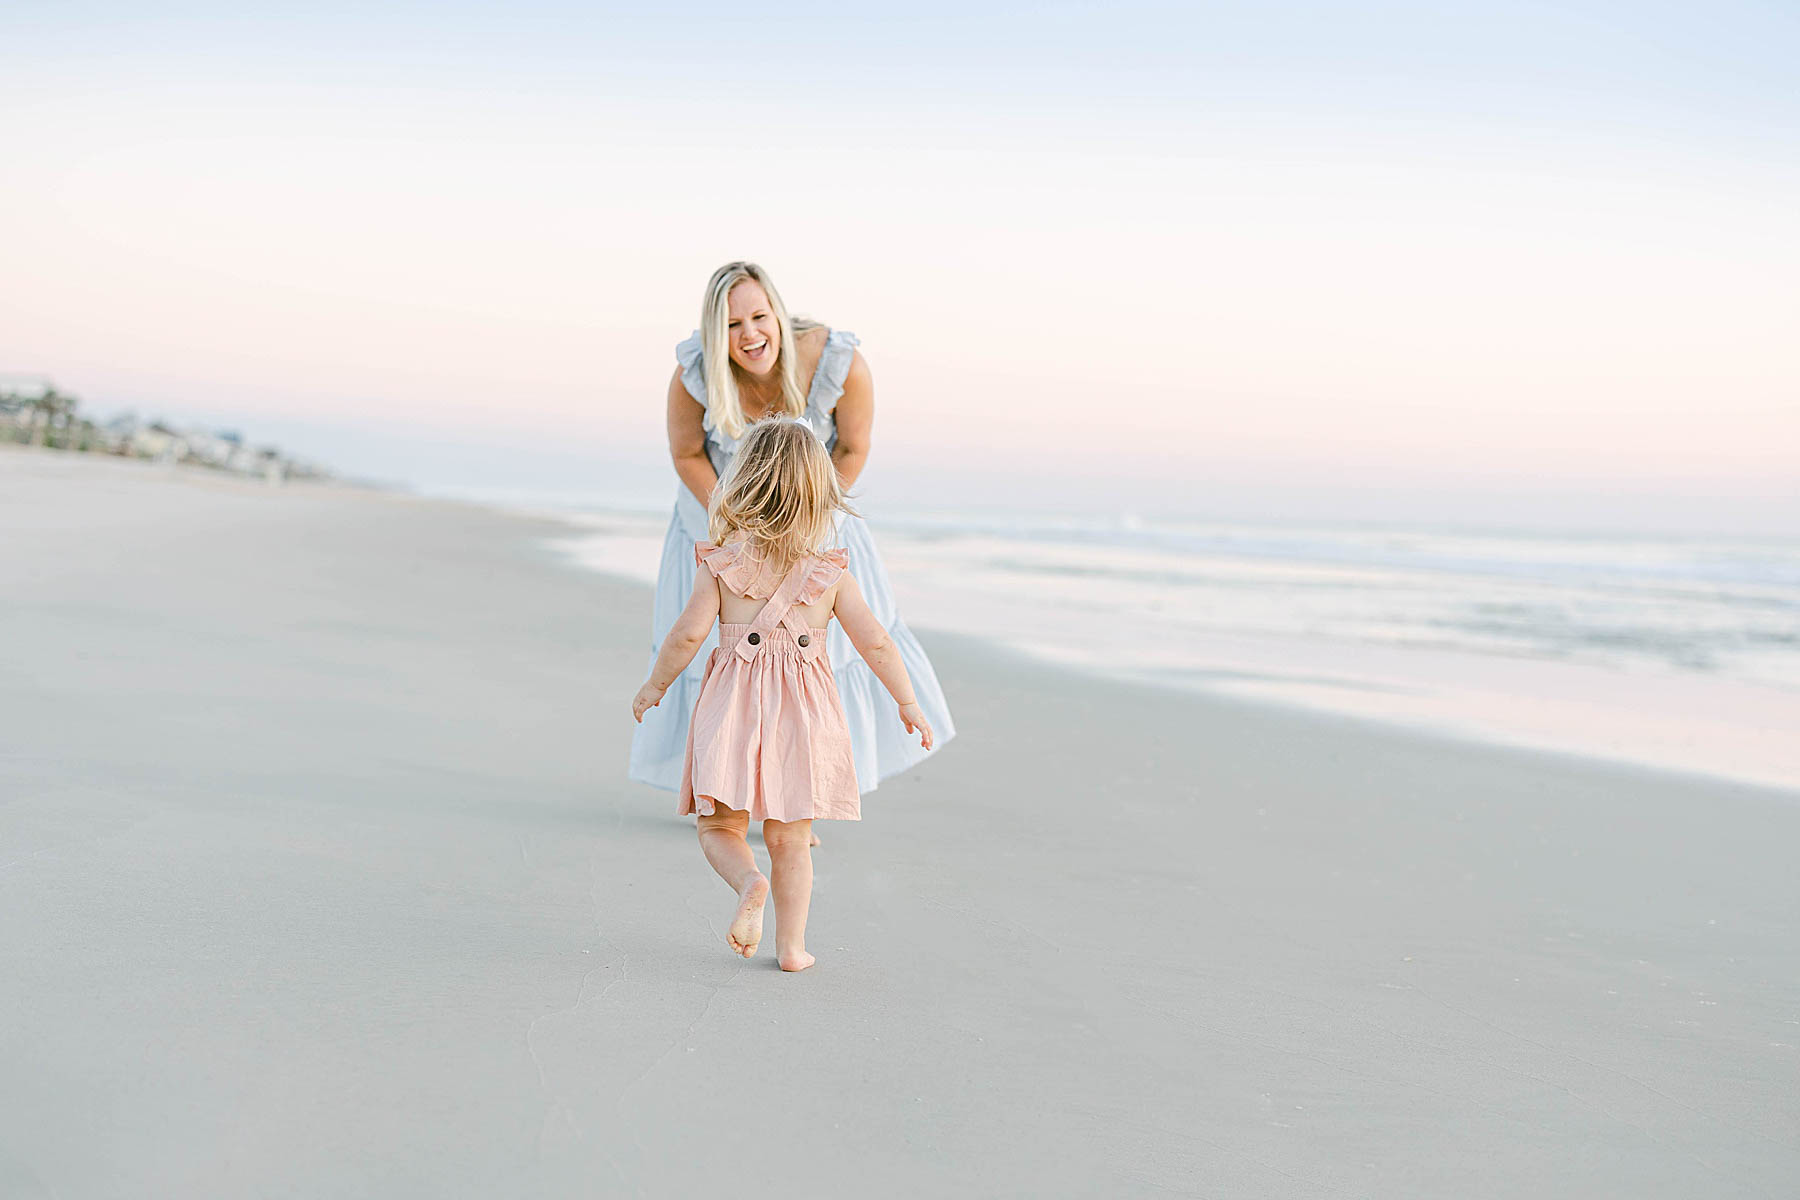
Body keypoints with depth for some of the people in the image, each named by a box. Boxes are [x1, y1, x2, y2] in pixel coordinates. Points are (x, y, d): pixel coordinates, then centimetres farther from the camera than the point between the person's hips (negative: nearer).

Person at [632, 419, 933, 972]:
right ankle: (791, 945, 14)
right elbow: (875, 643, -1)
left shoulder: (720, 564, -5)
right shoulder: (831, 573, -2)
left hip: (733, 709, -1)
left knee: (720, 829, 11)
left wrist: (655, 685, 9)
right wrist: (907, 703, 11)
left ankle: (749, 883, -17)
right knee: (790, 842, 13)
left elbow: (687, 634, -8)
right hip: (801, 717, 1)